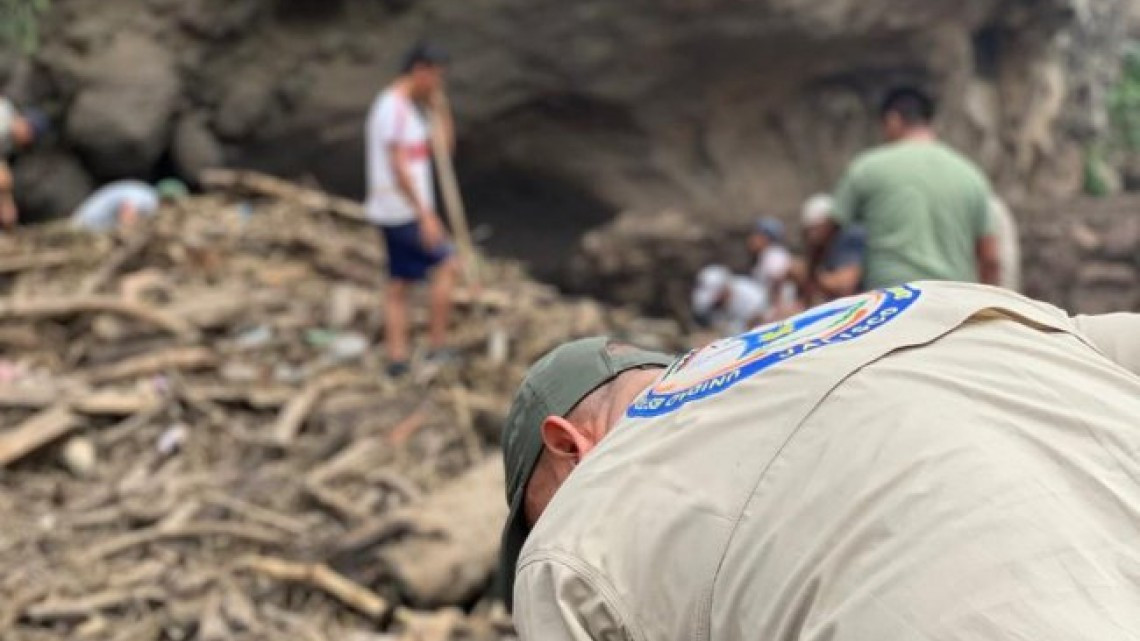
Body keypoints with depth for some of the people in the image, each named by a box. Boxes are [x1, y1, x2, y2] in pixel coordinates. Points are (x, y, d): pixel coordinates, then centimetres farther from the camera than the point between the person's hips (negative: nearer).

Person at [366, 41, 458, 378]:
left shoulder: (408, 108, 17)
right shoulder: (394, 108, -15)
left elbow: (444, 144, 21)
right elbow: (398, 166, -21)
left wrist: (439, 105, 8)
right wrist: (426, 214, -24)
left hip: (396, 213, 10)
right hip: (403, 211, -10)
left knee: (398, 285, 8)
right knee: (447, 263, -6)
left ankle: (397, 357, 11)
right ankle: (438, 347, -2)